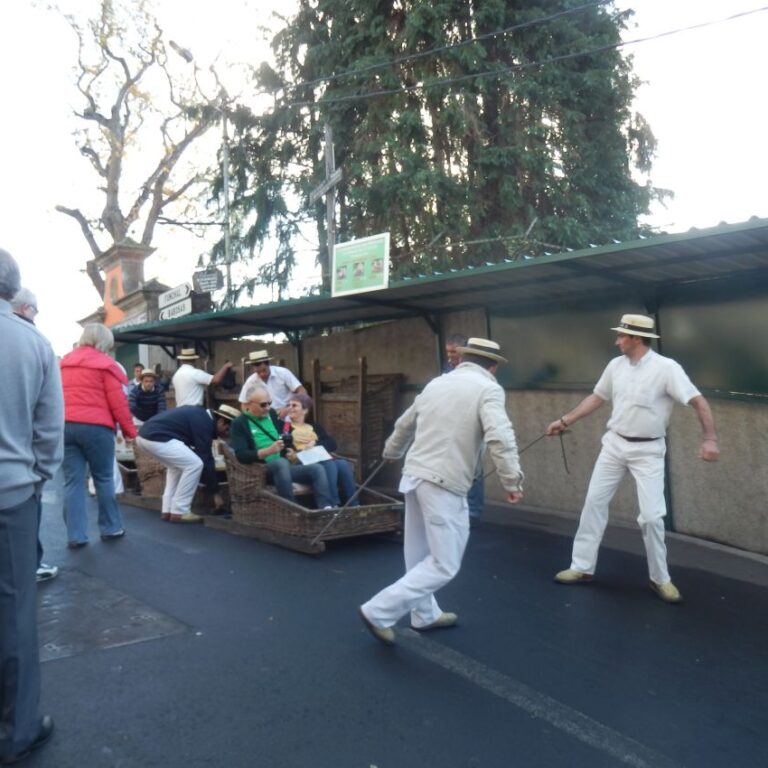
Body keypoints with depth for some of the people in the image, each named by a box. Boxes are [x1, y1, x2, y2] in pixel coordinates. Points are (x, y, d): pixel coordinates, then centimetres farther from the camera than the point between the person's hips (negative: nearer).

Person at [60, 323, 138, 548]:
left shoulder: (64, 363, 16)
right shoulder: (105, 364, -3)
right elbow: (117, 401, -6)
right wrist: (129, 429, 1)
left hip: (65, 425, 5)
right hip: (95, 426, -5)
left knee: (72, 482, 5)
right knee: (104, 478, 8)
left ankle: (75, 535, 6)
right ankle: (111, 528, 17)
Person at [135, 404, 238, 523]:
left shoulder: (200, 414, 20)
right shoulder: (204, 423, -8)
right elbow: (205, 459, -7)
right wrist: (215, 492, 1)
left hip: (145, 434, 10)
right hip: (156, 437, -10)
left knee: (177, 465, 24)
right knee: (195, 464, -6)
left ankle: (167, 510, 20)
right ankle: (179, 512, 1)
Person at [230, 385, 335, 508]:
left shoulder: (272, 415, 17)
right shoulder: (239, 423, -2)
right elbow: (241, 455, -14)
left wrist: (290, 451, 5)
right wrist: (268, 450, -25)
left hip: (283, 467, 6)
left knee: (316, 468, -16)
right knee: (282, 462, -37)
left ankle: (327, 509, -30)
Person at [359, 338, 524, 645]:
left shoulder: (436, 383, 14)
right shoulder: (488, 388, -6)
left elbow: (405, 424, 27)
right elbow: (500, 437, -22)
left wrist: (392, 452, 44)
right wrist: (512, 481, -14)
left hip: (415, 474, 8)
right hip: (444, 483, -8)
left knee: (421, 553, 20)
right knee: (444, 564, 2)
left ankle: (426, 615, 35)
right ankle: (379, 611, 3)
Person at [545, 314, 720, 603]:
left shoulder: (666, 367, -16)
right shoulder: (616, 365, 2)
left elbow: (698, 401, -19)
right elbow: (596, 397, 12)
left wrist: (710, 439, -32)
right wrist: (564, 421, 11)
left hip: (647, 451, -5)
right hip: (614, 444, 5)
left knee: (651, 516, -4)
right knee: (594, 502, 7)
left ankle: (660, 579, 17)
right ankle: (582, 567, 19)